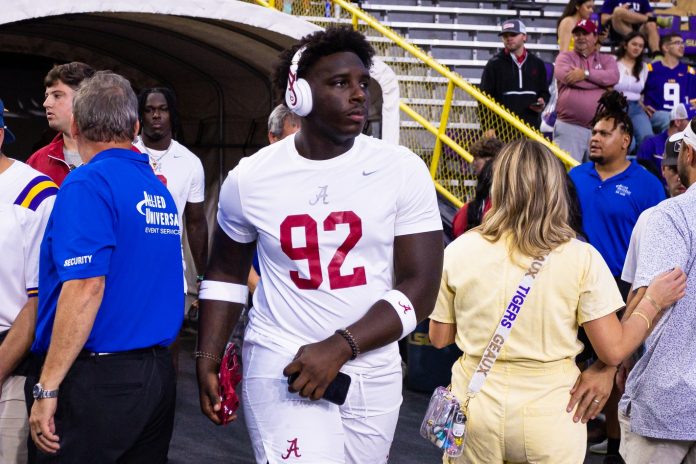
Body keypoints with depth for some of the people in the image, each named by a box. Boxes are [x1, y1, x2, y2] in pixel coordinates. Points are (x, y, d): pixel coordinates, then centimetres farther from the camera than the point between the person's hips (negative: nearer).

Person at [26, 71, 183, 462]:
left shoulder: (88, 184, -12)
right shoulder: (161, 191, 12)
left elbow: (85, 288, -20)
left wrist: (47, 389, -18)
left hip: (99, 379, -8)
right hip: (159, 374, 8)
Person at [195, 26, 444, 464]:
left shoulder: (403, 171, -5)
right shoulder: (251, 178, -1)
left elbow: (420, 288, -7)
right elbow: (226, 273, 14)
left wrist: (340, 346, -18)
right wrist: (208, 360, 5)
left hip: (373, 371, 2)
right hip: (282, 365, -1)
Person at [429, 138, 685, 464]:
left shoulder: (460, 250, -5)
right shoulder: (581, 258, -10)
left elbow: (439, 338, 4)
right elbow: (613, 350, -9)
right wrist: (653, 301, 6)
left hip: (477, 408, 1)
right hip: (549, 413, -1)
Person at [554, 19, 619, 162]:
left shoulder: (606, 59, 15)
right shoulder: (565, 56, 9)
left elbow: (613, 76, -6)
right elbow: (565, 75, -12)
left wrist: (585, 73, -14)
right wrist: (601, 81, -4)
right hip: (569, 126, -2)